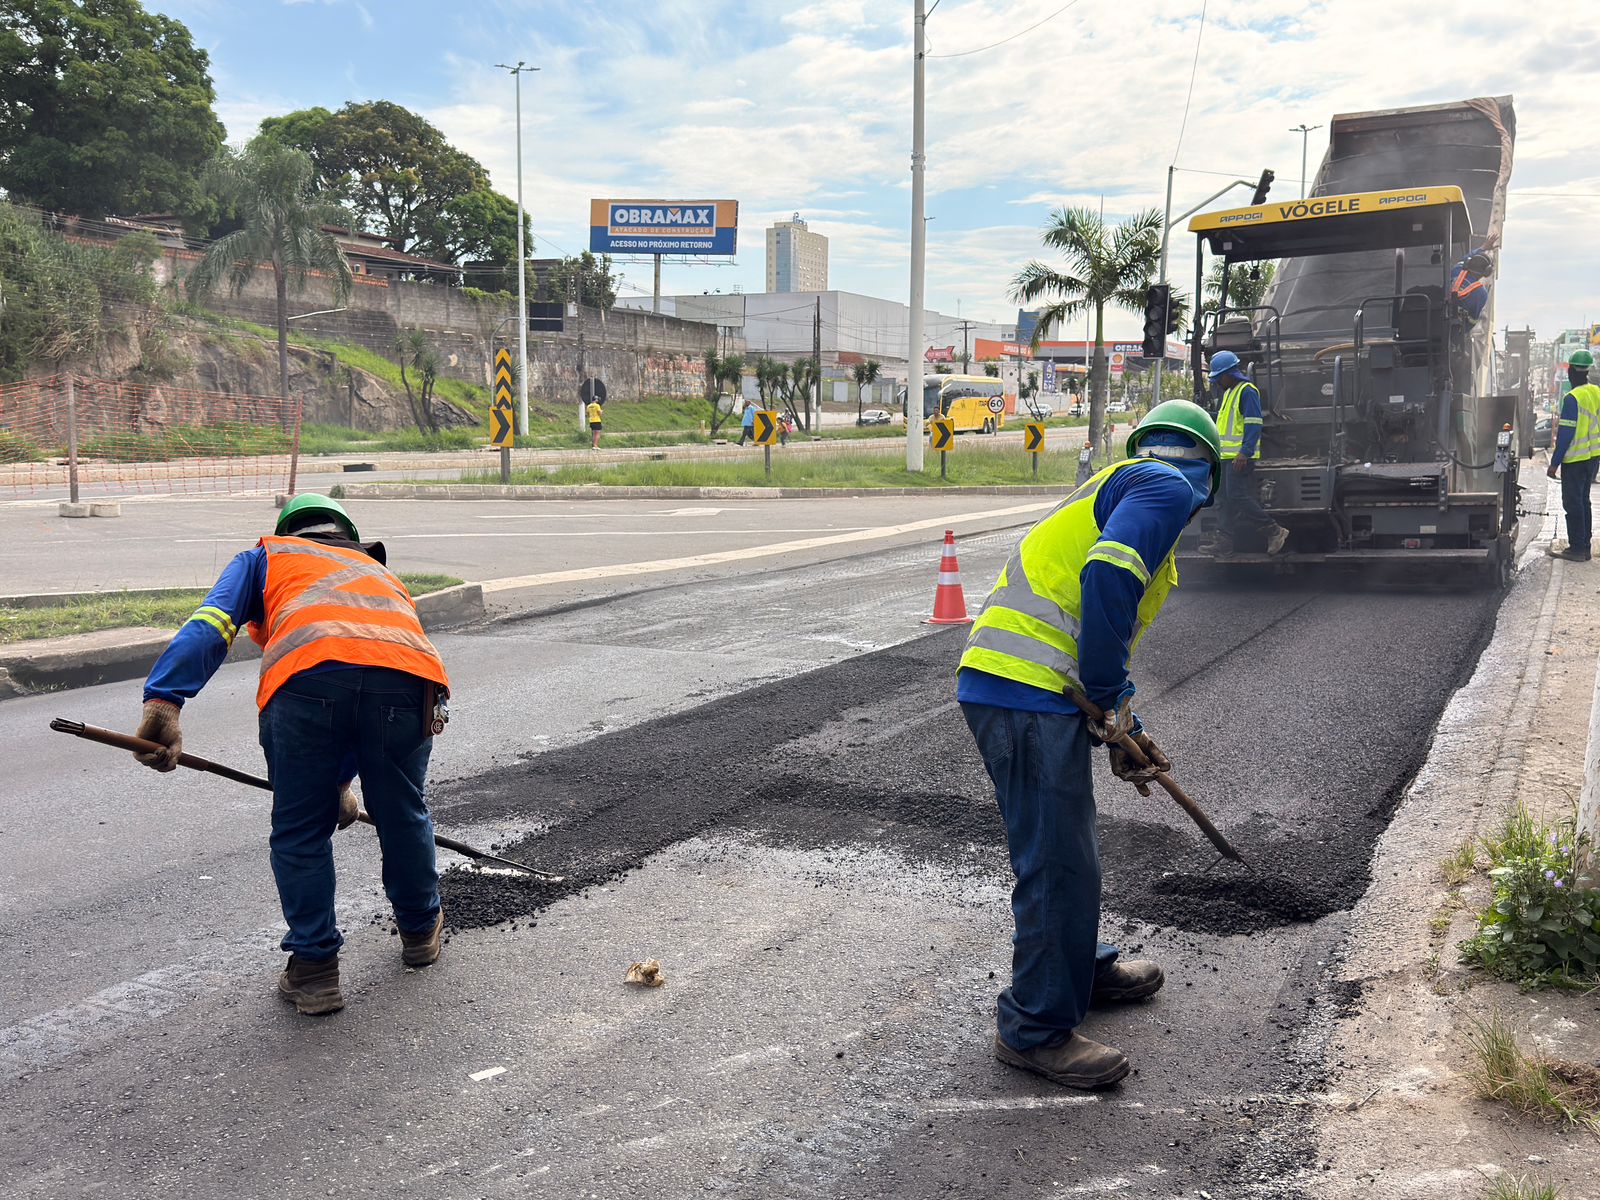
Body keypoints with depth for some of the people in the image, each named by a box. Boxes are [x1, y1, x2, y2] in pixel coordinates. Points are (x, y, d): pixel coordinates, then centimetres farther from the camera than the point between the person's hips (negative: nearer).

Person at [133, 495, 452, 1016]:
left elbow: (210, 624, 11)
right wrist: (343, 779, 56)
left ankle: (313, 968, 25)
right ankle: (421, 930, 45)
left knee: (299, 832, 16)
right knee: (403, 814, 26)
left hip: (308, 674, -3)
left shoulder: (266, 557, 33)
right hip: (408, 675, 4)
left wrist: (163, 702, 0)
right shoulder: (382, 574, 43)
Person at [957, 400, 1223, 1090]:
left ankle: (1084, 969, 43)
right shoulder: (1168, 487, -2)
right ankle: (1036, 1029, 12)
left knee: (1067, 846, 25)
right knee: (1059, 862, -1)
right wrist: (1111, 699, -12)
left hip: (1003, 687, 10)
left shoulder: (1121, 486, 27)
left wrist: (1121, 728, 29)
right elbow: (1107, 578, -21)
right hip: (1030, 696, -10)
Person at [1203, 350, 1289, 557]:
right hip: (1226, 455, 10)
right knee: (1226, 500, 8)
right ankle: (1224, 541, 11)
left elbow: (1254, 424, -17)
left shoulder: (1247, 391, -10)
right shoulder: (1228, 392, 20)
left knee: (1238, 496, -15)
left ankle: (1275, 532, -10)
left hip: (1240, 456, -10)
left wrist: (1245, 452, -24)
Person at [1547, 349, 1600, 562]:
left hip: (1575, 458, -8)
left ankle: (1577, 549, 0)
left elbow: (1565, 434, -19)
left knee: (1573, 503, -2)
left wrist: (1554, 463, -14)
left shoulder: (1572, 398, -18)